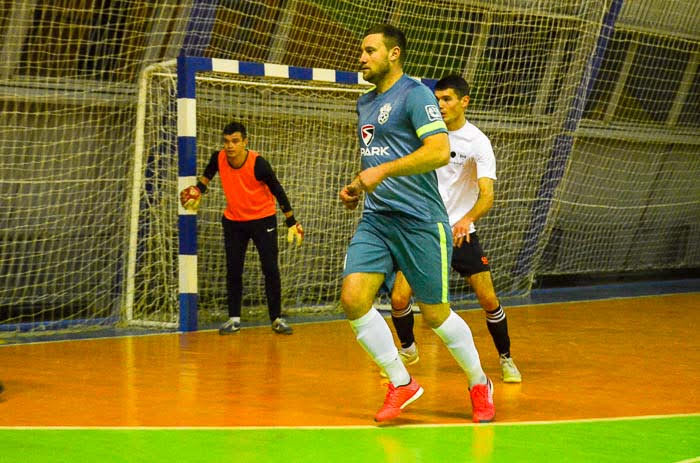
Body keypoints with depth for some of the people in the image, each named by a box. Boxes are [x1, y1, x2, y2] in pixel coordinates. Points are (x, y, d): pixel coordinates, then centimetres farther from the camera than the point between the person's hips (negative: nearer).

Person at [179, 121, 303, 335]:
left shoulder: (258, 163, -26)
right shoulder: (219, 158, -15)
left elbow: (278, 191, -15)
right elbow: (208, 174, 12)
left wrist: (291, 222, -12)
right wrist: (198, 191, 2)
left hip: (262, 219, -3)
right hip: (233, 220, 3)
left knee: (270, 269, -5)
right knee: (233, 270, 2)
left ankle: (277, 318, 5)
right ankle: (234, 319, 12)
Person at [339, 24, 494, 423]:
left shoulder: (415, 94, -8)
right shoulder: (365, 104, 17)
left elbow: (440, 151, -20)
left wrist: (383, 171, -23)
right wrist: (358, 188, 13)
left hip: (419, 221, -7)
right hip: (375, 220, 7)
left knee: (435, 314, 2)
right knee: (353, 299, -11)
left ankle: (479, 383, 26)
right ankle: (401, 383, 5)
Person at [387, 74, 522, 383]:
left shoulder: (478, 143, -11)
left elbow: (487, 195, -22)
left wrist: (466, 220, -40)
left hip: (461, 231, -2)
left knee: (489, 300, -6)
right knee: (399, 299, -8)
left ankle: (506, 359, 17)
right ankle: (407, 349, 20)